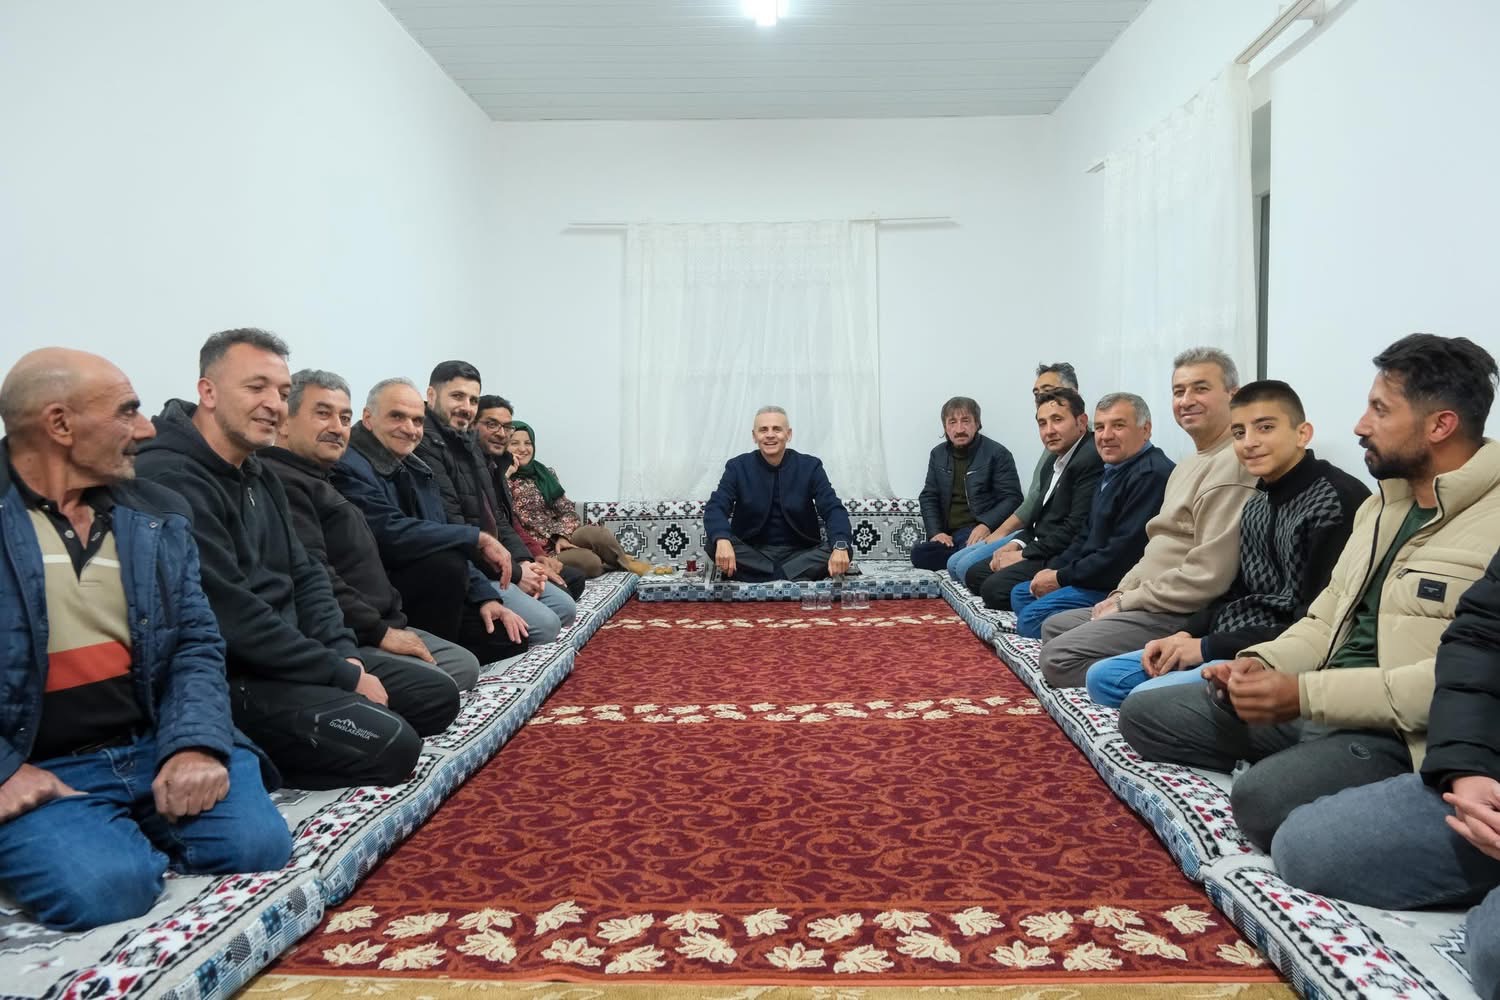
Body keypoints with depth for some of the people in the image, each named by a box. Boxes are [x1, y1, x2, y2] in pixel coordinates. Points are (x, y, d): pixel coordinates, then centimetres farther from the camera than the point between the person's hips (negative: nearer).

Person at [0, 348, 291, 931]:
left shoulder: (159, 516, 10)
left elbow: (196, 643, 5)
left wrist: (196, 743, -12)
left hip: (155, 746, 4)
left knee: (257, 844, -19)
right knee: (104, 887, -30)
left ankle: (134, 835, 10)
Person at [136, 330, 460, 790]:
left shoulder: (258, 475, 14)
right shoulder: (170, 480, -19)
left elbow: (304, 576, 15)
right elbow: (232, 618, -24)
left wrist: (346, 656, -3)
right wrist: (345, 676, -17)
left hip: (287, 656, 10)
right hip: (222, 677, -10)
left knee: (437, 695, 8)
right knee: (389, 745, -23)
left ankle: (264, 754, 6)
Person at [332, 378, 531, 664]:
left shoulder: (415, 468, 13)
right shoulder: (347, 469, -16)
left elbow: (445, 539, 15)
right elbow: (393, 536, -29)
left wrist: (486, 597, 2)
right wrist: (477, 539, -22)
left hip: (421, 592, 8)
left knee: (511, 638, -3)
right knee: (446, 563, -31)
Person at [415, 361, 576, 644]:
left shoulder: (467, 444, 17)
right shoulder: (425, 445, -17)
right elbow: (451, 528, -23)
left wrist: (523, 561, 3)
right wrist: (513, 572, -16)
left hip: (495, 563, 10)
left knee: (565, 609, 9)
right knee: (544, 625, -19)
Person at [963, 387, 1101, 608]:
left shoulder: (1091, 459, -18)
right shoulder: (1054, 463, 16)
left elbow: (1077, 527, -23)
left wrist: (1025, 554, -16)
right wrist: (1016, 544, 2)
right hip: (1040, 549, 11)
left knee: (994, 588, -24)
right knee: (974, 574, 11)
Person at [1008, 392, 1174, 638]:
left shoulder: (1152, 475, -20)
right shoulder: (1111, 471, 16)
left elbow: (1123, 552, -25)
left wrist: (1061, 578, -15)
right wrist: (1052, 570, 4)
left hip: (1119, 586, -11)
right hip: (1093, 575, 11)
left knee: (1031, 618, -20)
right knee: (1020, 594, 16)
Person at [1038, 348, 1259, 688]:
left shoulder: (1230, 466, -18)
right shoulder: (1190, 465, 18)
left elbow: (1208, 577, -24)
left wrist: (1128, 601, -14)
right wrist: (1122, 592, 7)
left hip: (1181, 616, -11)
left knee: (1059, 656, -20)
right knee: (1054, 627, 17)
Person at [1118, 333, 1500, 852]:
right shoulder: (1383, 504, 15)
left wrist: (1304, 693, -24)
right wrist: (1261, 663, -1)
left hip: (1395, 732, -8)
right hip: (1310, 701, 8)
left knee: (1263, 797, -35)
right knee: (1142, 713, 2)